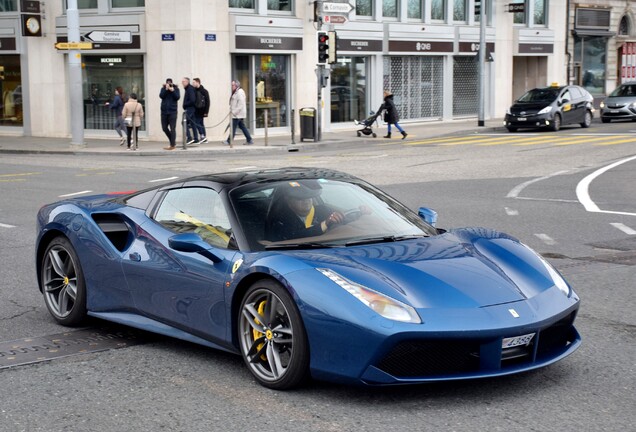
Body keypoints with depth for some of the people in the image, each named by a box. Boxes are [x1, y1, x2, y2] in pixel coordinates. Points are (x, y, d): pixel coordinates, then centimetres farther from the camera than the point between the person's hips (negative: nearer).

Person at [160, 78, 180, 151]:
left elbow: (177, 97, -11)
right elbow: (161, 96, -9)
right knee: (164, 128, 8)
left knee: (172, 128, -6)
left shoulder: (176, 89, 1)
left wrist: (172, 90, -20)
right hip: (164, 111, 4)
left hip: (172, 111, -4)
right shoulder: (163, 88, 6)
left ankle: (173, 145, -4)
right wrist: (166, 89, -19)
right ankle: (173, 141, 25)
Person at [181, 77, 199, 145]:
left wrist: (185, 105, -12)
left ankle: (189, 138, -15)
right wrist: (185, 105, 7)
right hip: (190, 109, 10)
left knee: (185, 123, -12)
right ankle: (195, 138, 13)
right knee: (192, 123, 10)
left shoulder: (190, 89, -14)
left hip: (189, 109, -10)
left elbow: (192, 100, -22)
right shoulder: (187, 89, 16)